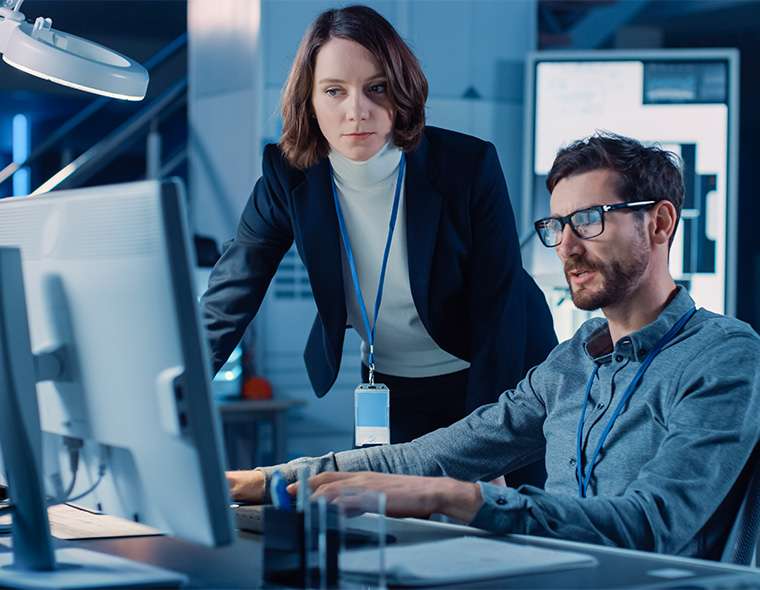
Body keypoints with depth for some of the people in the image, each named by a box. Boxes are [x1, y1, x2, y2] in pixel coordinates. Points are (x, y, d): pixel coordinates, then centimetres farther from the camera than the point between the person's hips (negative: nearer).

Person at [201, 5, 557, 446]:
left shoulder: (469, 166, -22)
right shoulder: (289, 176, -15)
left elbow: (498, 310, -18)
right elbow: (228, 301, -16)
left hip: (489, 379, -1)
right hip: (387, 390, 2)